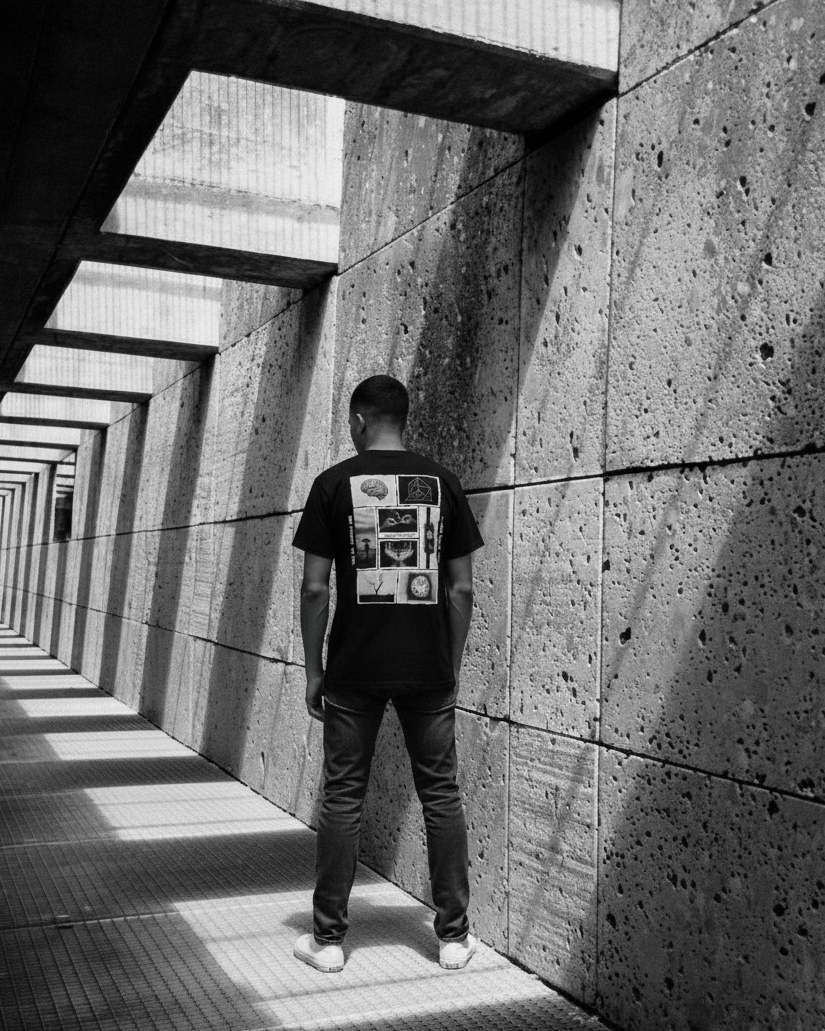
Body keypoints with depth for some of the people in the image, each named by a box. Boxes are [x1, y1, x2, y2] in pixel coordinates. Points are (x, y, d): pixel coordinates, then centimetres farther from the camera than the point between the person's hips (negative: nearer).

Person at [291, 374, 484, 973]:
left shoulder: (334, 484, -2)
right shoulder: (442, 482, 4)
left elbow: (316, 588, -4)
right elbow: (462, 588, 3)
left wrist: (313, 670, 4)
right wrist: (452, 666, 11)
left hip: (354, 671, -2)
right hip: (430, 671, 2)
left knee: (343, 798, 8)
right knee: (441, 794, 11)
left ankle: (328, 938, 16)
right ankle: (454, 935, 18)